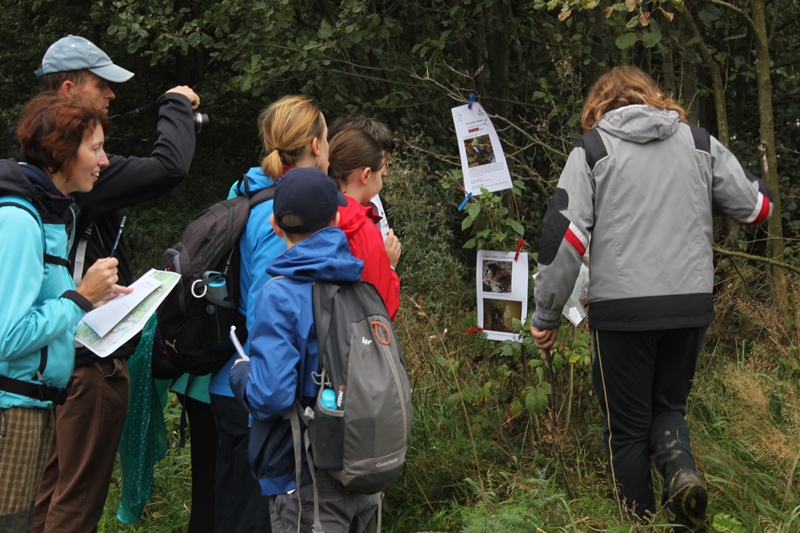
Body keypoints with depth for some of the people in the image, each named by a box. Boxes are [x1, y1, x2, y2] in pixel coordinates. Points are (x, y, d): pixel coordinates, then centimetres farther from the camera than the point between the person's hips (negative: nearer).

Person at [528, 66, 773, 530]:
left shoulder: (594, 148, 1)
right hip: (691, 303, 3)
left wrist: (546, 315, 1)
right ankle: (683, 471, -6)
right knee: (669, 405, 21)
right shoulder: (699, 142, 8)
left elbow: (564, 234, -7)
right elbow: (758, 206, 10)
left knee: (627, 425, 11)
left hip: (622, 309, -3)